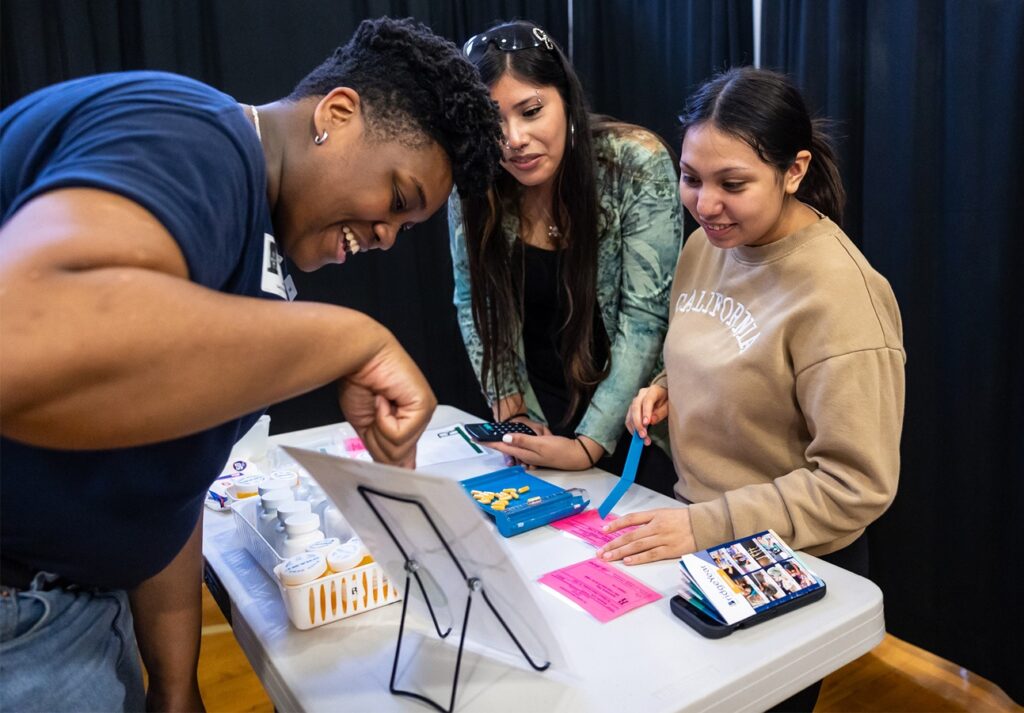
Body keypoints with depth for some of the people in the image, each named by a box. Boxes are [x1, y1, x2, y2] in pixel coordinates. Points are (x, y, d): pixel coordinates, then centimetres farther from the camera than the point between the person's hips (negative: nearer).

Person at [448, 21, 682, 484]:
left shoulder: (637, 164, -19)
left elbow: (644, 316, -20)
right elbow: (474, 304, 0)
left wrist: (590, 445, -22)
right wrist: (509, 410, -9)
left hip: (630, 417, -2)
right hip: (537, 418, 3)